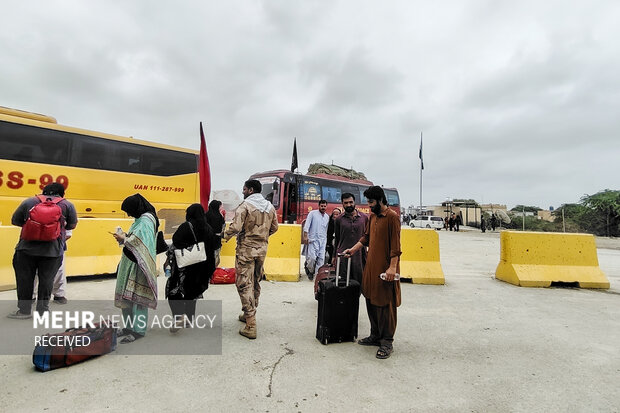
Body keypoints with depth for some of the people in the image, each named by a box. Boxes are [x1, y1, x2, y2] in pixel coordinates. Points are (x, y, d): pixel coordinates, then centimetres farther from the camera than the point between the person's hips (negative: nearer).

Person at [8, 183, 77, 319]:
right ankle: (42, 309, 18)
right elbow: (72, 225, 8)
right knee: (46, 280, 9)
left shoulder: (29, 202, 5)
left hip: (27, 248, 1)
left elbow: (15, 221, 10)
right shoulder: (67, 205, 1)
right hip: (53, 250, -1)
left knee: (25, 279, 14)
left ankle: (24, 309, 21)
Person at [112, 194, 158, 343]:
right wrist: (124, 236, 5)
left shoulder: (146, 220, -15)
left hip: (138, 264, -10)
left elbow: (140, 241, -23)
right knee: (127, 296, 15)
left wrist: (124, 239, -10)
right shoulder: (140, 219, 15)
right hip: (131, 263, 10)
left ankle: (138, 330, 3)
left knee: (136, 296, -5)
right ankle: (130, 326, 26)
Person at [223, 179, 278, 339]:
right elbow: (274, 227, 13)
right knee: (256, 283, 19)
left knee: (245, 284, -2)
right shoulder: (269, 207, 7)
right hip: (262, 249, 7)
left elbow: (235, 227, -20)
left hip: (246, 249, -6)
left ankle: (251, 326, -2)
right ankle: (248, 314, 35)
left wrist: (224, 236, -1)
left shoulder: (245, 205, -12)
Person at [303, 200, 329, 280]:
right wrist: (305, 234, -16)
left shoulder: (327, 216, 16)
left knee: (321, 258, 0)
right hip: (313, 239, -5)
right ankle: (310, 270, 16)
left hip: (323, 240, 5)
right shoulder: (312, 213, 0)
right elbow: (307, 224, -6)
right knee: (312, 257, -12)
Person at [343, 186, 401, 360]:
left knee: (385, 304, -1)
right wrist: (353, 249, 8)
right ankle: (375, 336, 28)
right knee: (371, 301, 14)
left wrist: (392, 267, -20)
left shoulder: (392, 217, -11)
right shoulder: (372, 217, 13)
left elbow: (395, 244, -16)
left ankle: (387, 342, 11)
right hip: (371, 265, 8)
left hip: (385, 267, -8)